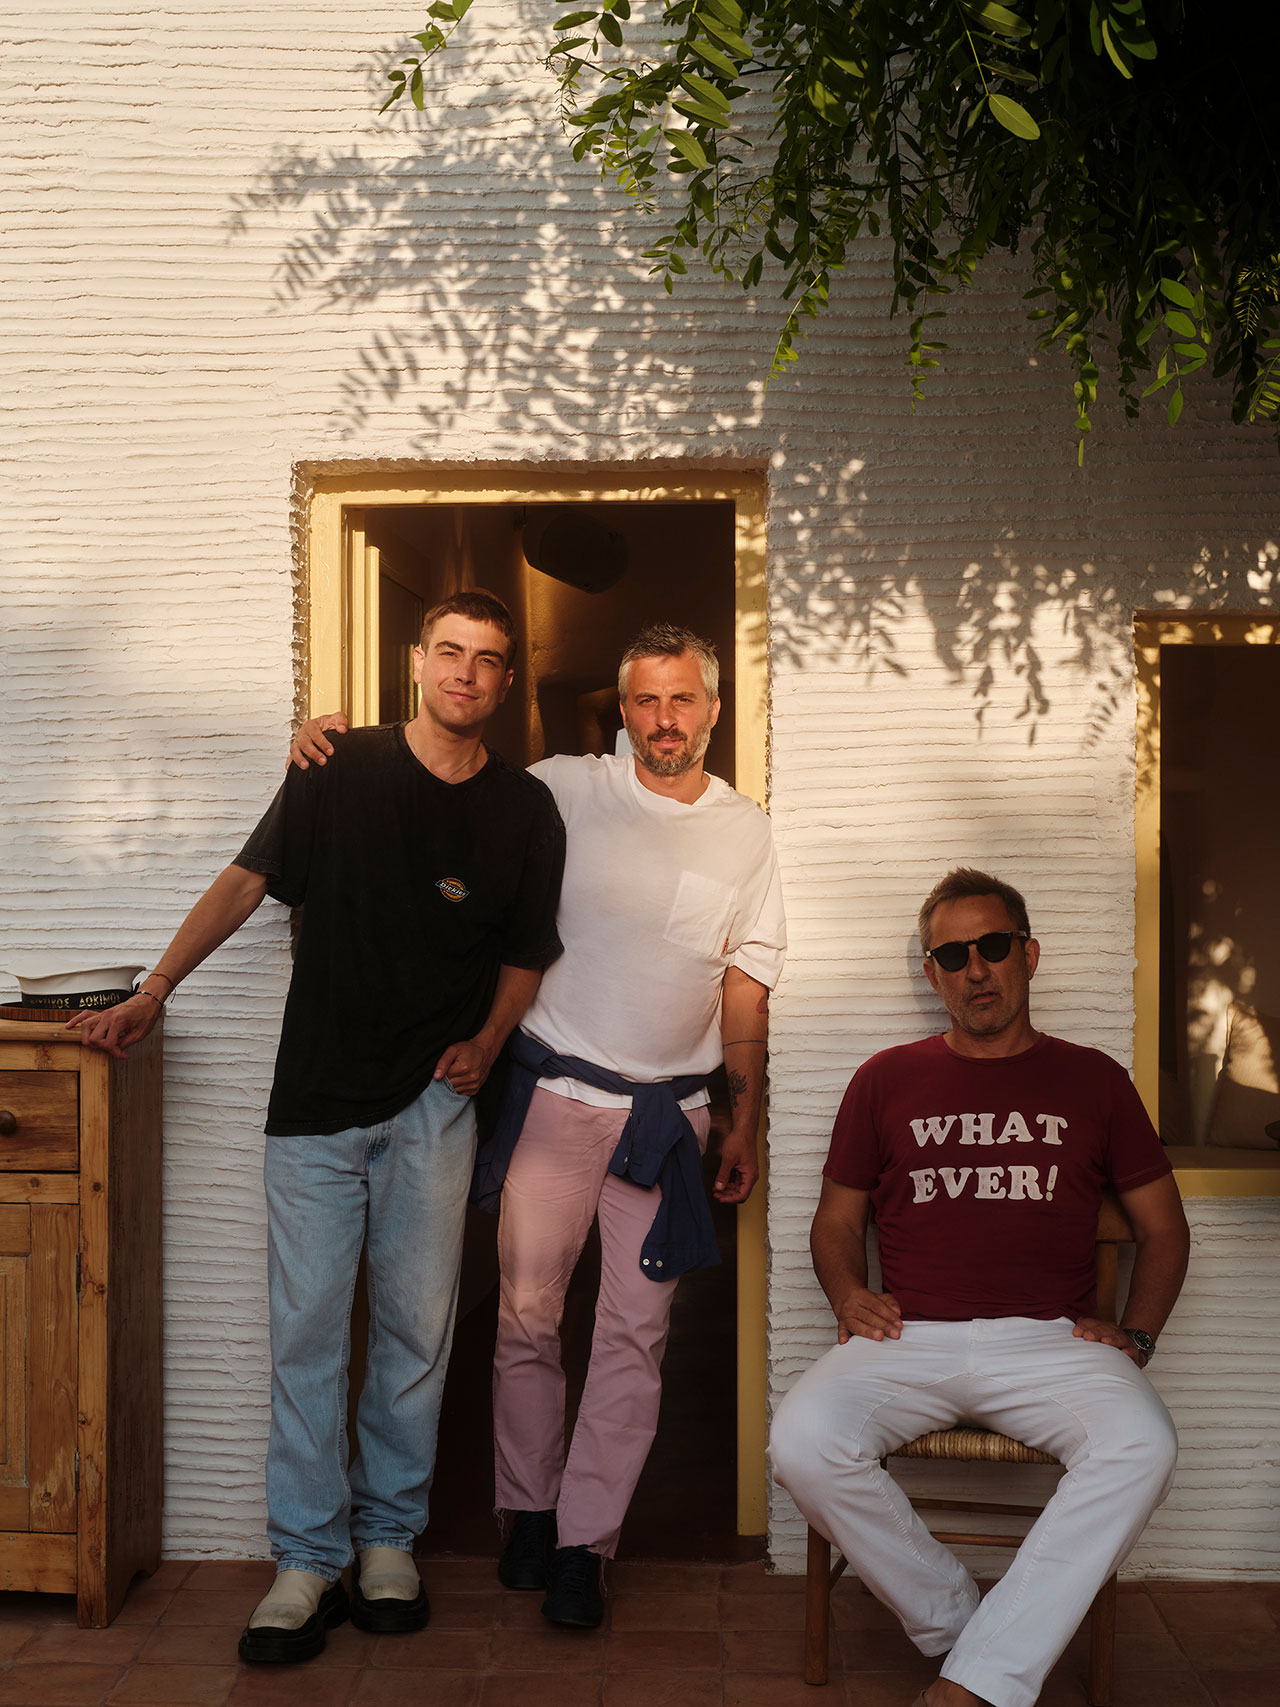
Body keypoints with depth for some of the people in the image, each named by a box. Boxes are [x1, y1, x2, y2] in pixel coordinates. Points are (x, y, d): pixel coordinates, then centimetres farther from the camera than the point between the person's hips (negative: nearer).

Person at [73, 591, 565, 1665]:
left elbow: (527, 951, 14)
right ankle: (309, 1561, 13)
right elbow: (247, 882, 3)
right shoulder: (340, 769, 1)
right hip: (316, 1096, 0)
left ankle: (389, 1538, 23)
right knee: (306, 1330, 1)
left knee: (416, 1329, 6)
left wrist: (487, 1042, -2)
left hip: (433, 1102, 1)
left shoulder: (525, 812, 4)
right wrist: (155, 990, -3)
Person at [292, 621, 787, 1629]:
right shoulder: (564, 792, -1)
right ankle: (528, 1509, 25)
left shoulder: (747, 833, 6)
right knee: (527, 1311, 4)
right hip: (555, 1092, -1)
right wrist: (328, 747, -9)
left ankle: (583, 1544, 15)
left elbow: (745, 988, 9)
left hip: (670, 1109, 2)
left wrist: (745, 1122, 6)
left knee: (636, 1330, 3)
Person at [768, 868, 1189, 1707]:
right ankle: (958, 1621, -7)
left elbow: (1163, 1228, 19)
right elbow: (837, 1219, 21)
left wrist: (1136, 1333, 3)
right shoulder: (887, 1080, 17)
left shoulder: (1092, 1080, 16)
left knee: (1142, 1446, -32)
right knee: (804, 1442, -28)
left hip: (1049, 1338, 0)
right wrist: (849, 1293, 0)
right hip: (911, 1337, 1)